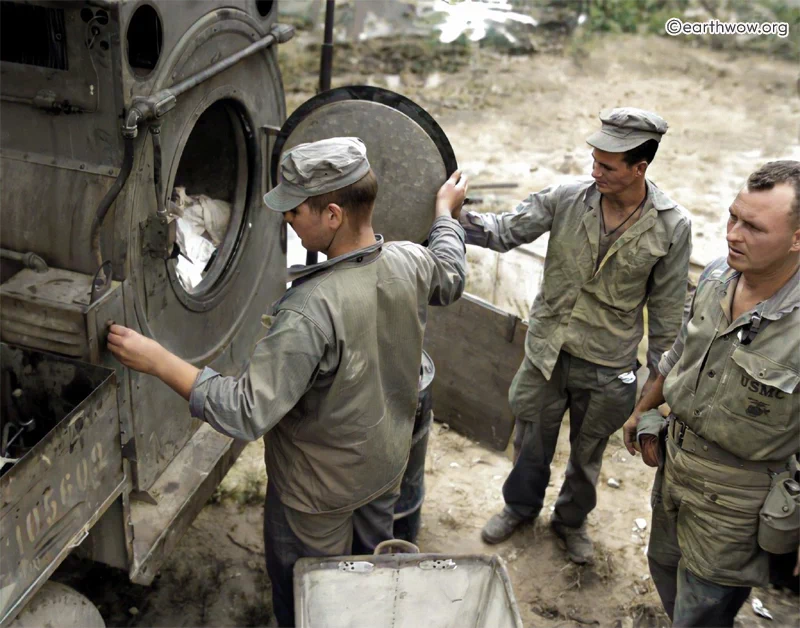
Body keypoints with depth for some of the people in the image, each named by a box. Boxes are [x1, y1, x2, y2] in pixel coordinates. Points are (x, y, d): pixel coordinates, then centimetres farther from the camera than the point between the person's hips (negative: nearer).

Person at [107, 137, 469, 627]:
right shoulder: (411, 263, -16)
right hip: (387, 463, 7)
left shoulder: (312, 310, -38)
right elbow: (451, 278, 10)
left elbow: (248, 412, -35)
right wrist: (447, 212, 27)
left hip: (321, 488, -7)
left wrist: (158, 362, -29)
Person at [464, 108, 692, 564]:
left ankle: (573, 519, 47)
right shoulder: (568, 199, -12)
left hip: (607, 366, -1)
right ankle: (521, 506, 47)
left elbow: (666, 306, -5)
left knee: (588, 451, 19)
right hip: (547, 350, 1)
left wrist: (661, 375, 1)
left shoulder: (672, 226, -13)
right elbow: (505, 232, -8)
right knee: (532, 440, 19)